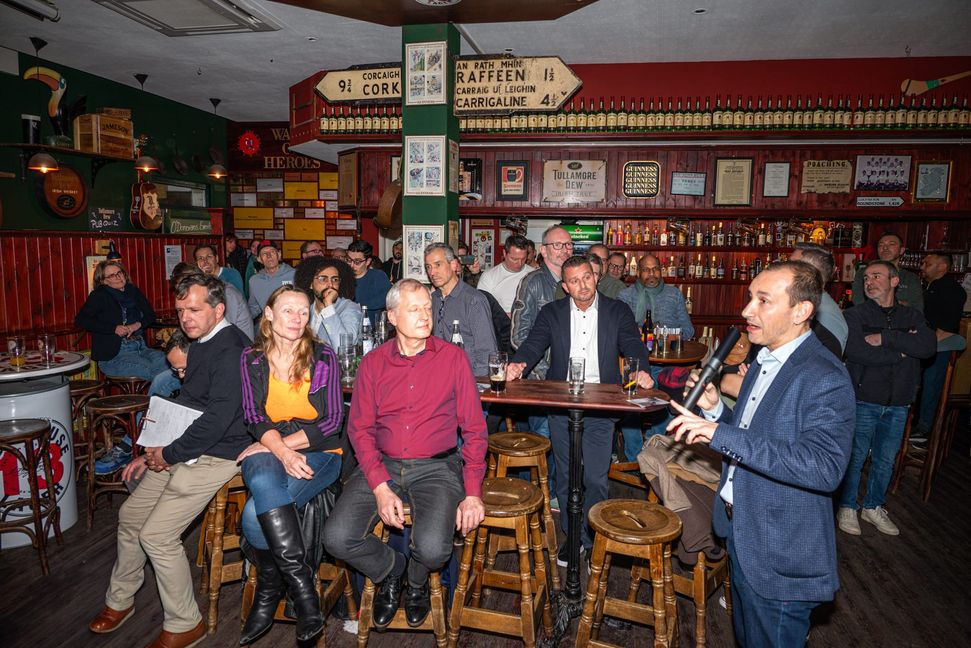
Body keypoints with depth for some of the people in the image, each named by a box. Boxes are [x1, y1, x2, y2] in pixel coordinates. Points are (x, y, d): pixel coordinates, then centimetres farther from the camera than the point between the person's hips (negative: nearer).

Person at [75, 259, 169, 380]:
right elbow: (80, 320, -7)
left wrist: (138, 324, -4)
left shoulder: (133, 291, 17)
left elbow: (150, 315, 19)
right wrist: (113, 329, -15)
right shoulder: (99, 296, 3)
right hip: (113, 356, -4)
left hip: (140, 347, 5)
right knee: (152, 370, -32)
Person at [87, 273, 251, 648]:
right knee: (130, 514, 15)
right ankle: (119, 601, 38)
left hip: (216, 456, -10)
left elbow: (217, 418, -27)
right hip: (182, 450, 10)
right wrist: (152, 452, 15)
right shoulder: (200, 343, 11)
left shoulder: (231, 350, -21)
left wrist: (168, 454, -15)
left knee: (157, 534, -12)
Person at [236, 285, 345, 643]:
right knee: (263, 481, -33)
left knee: (256, 515, -27)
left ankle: (269, 591, -3)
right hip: (267, 451, 2)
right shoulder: (252, 359, 5)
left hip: (319, 453, -2)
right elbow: (256, 419, -2)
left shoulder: (323, 357, -3)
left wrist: (272, 445, -12)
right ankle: (301, 584, -20)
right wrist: (282, 453, -22)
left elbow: (332, 421, -7)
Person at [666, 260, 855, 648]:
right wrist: (716, 409, -5)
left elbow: (826, 466, -36)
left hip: (781, 556, -8)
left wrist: (721, 434, -38)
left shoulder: (825, 378, -23)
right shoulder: (763, 362, 6)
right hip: (741, 533, 8)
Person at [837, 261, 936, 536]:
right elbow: (857, 351, -22)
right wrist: (902, 349, -14)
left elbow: (929, 346, -12)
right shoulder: (855, 315, -5)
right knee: (855, 457, 5)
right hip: (864, 401, -4)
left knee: (885, 460, 15)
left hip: (898, 404, 4)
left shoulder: (913, 316, 7)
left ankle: (873, 506, 32)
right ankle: (846, 507, 21)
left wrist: (885, 338, -20)